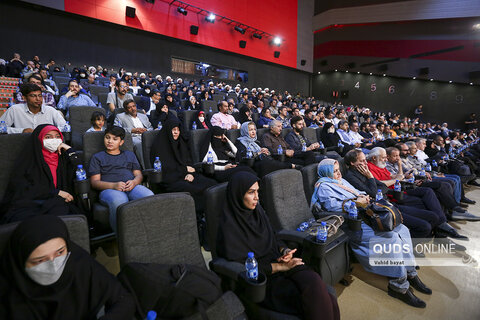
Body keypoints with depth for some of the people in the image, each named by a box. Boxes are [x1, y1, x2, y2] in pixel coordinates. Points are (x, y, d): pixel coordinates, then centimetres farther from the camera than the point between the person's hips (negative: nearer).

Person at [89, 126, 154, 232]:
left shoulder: (129, 154, 30)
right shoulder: (97, 157, 22)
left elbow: (139, 175, 21)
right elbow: (94, 182, 10)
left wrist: (134, 182, -5)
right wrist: (114, 185, -11)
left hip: (132, 187, 2)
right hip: (109, 189, -2)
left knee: (149, 196, -34)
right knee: (119, 201, -41)